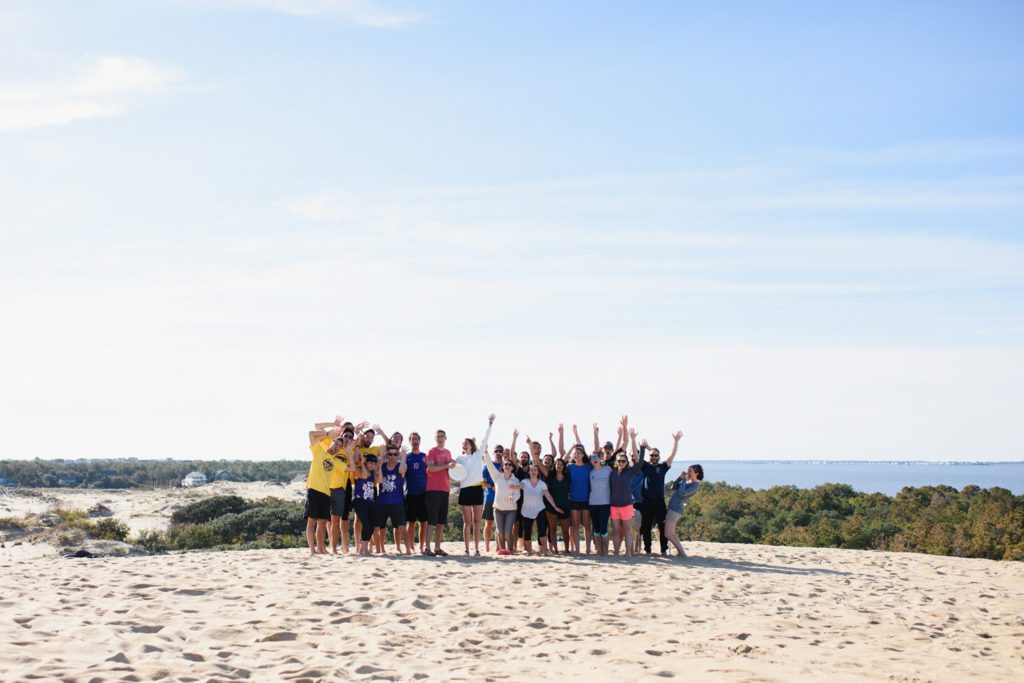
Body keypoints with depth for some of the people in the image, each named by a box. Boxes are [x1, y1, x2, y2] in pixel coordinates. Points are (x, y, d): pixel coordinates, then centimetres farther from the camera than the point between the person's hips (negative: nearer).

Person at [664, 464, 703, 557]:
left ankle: (682, 553, -8)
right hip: (673, 507, 10)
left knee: (668, 534, -11)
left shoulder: (695, 485, -11)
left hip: (676, 508, -10)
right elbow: (673, 488, 16)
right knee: (671, 533, 15)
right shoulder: (688, 482, 16)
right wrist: (680, 478, 5)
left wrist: (684, 480, -12)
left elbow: (681, 493, -23)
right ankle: (680, 552, 18)